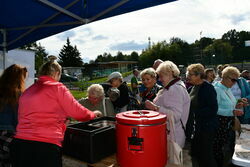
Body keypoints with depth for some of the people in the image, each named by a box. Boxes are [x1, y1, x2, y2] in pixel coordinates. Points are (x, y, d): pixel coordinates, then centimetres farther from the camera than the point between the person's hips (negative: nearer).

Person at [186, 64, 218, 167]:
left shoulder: (208, 88, -14)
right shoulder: (192, 88, 8)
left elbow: (213, 109, -19)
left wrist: (196, 113, -23)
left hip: (206, 127, -7)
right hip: (195, 127, 7)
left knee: (206, 155, 4)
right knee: (195, 153, 15)